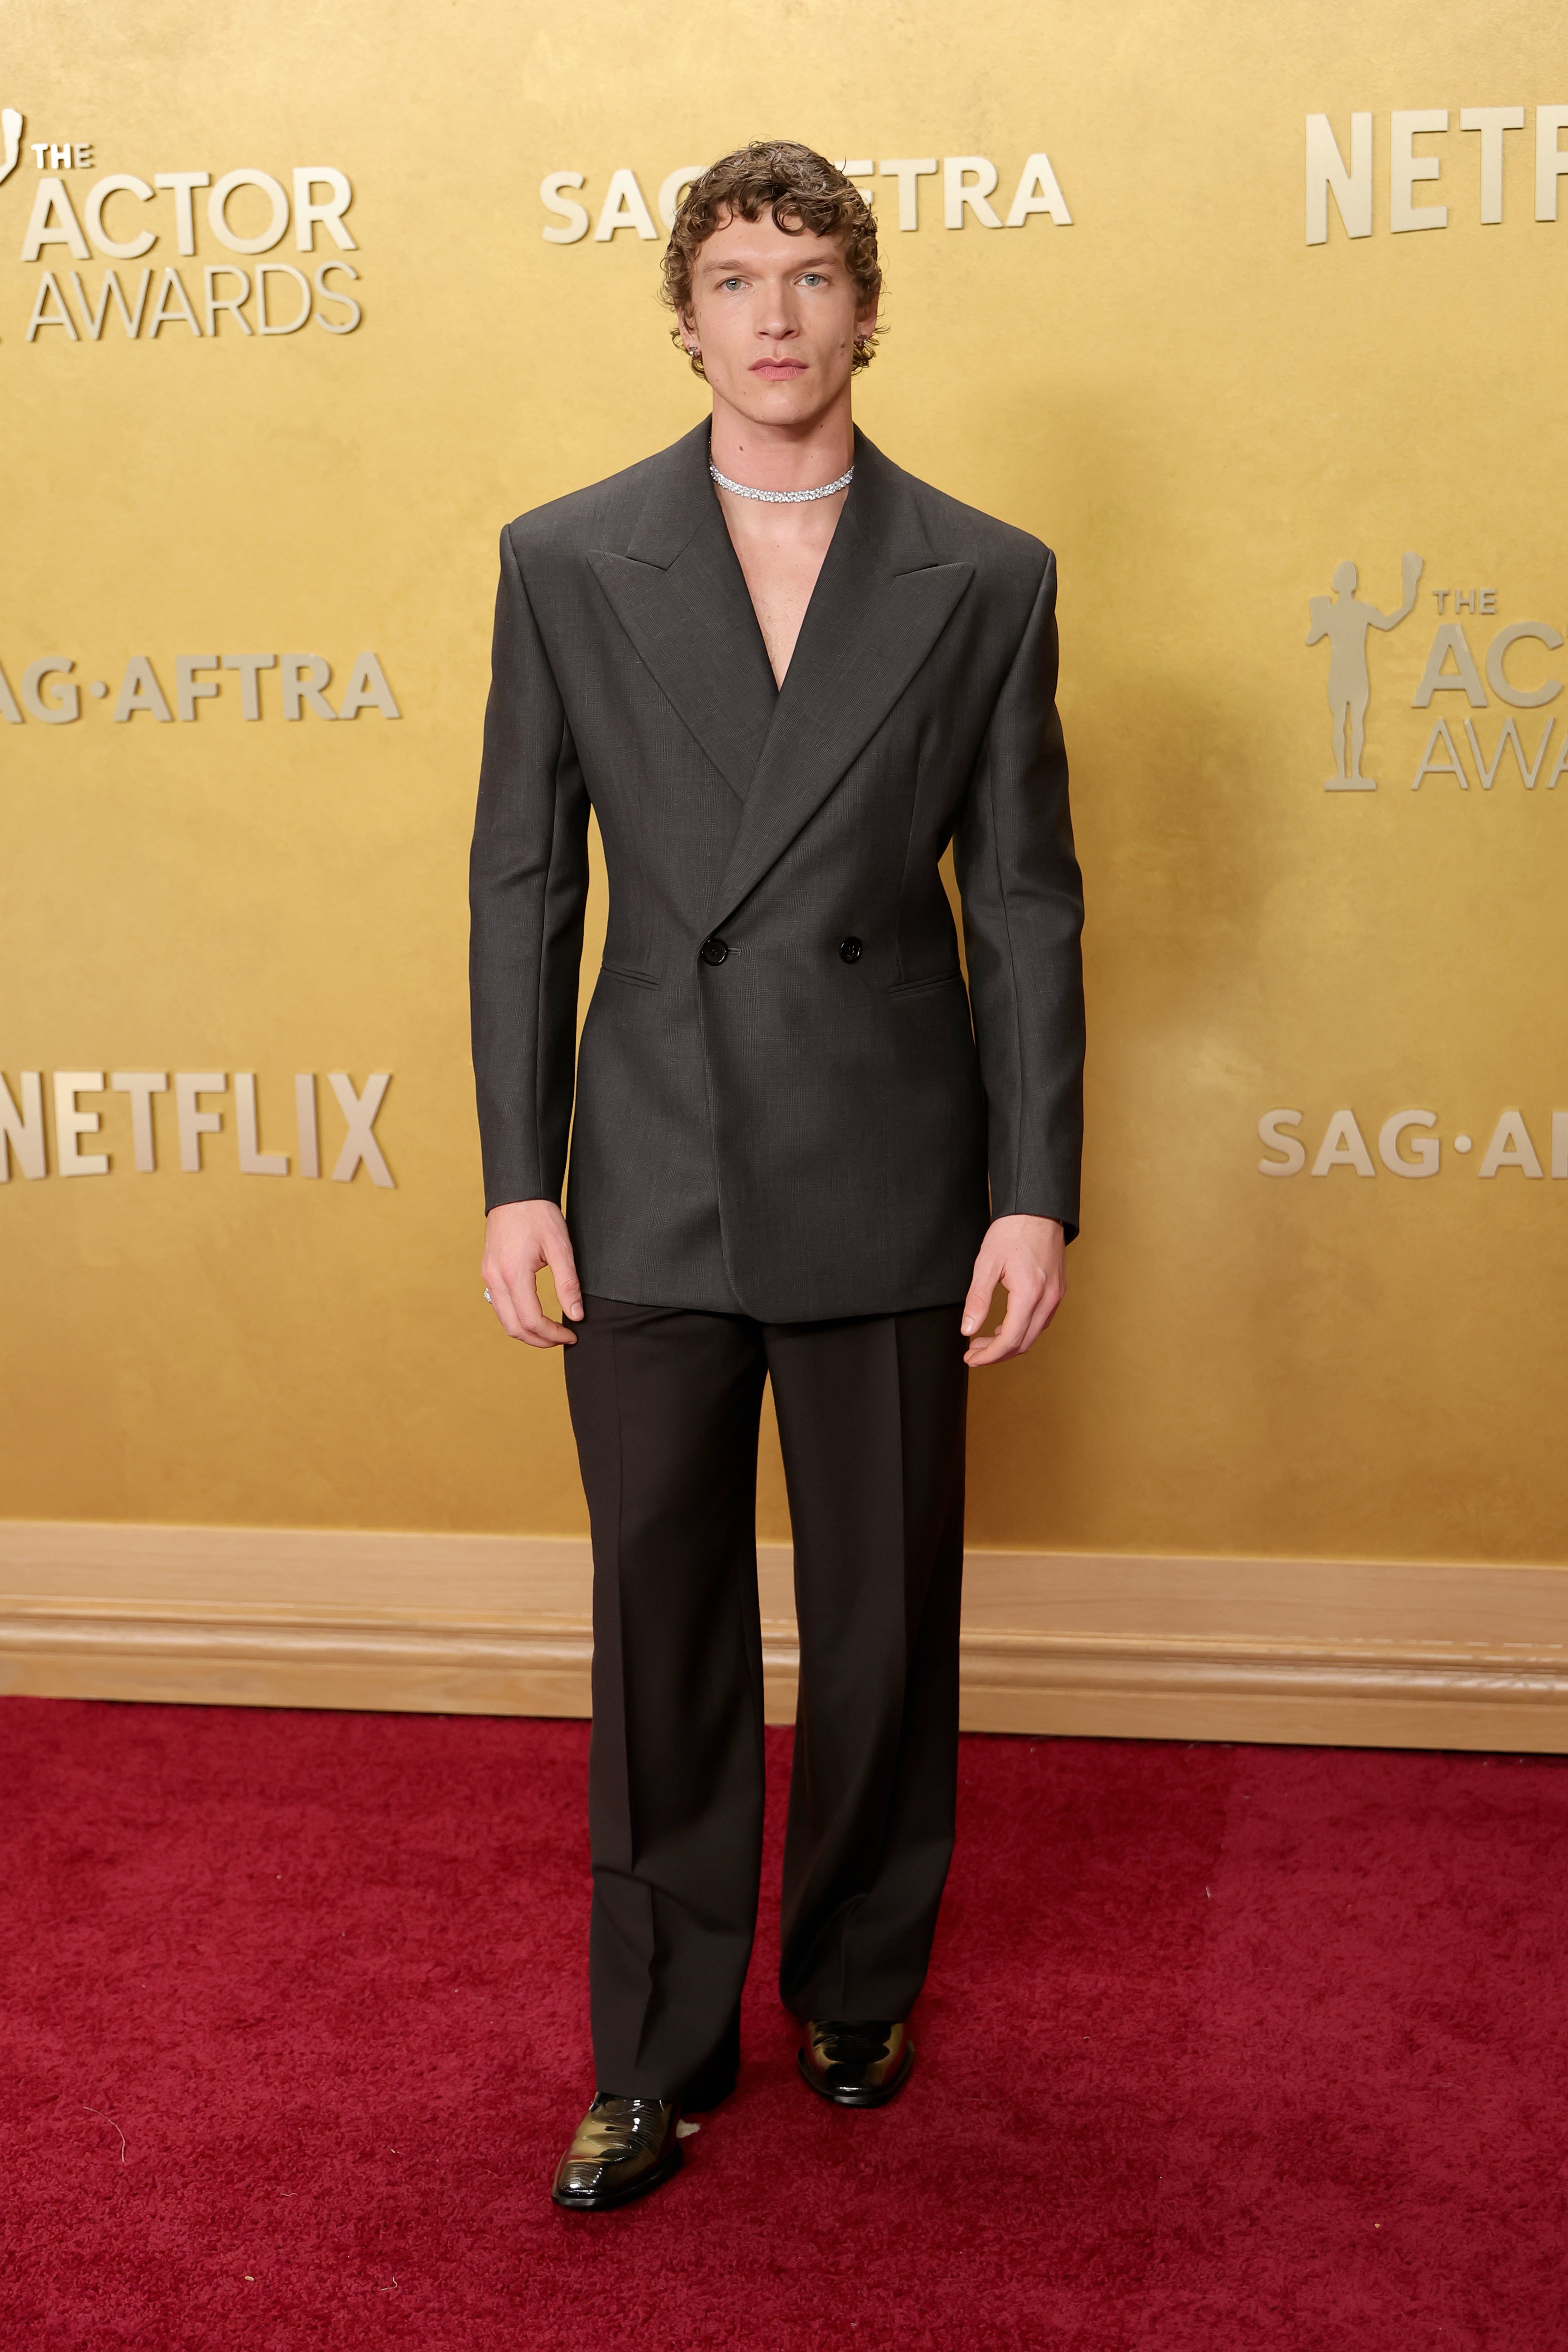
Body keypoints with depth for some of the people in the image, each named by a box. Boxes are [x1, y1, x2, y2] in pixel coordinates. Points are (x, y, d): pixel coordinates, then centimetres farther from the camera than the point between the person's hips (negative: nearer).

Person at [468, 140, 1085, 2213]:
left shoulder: (985, 582, 1)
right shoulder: (565, 564, 3)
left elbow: (1027, 907, 1)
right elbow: (523, 884, 3)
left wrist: (1035, 1193, -4)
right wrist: (516, 1179, -2)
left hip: (887, 1194, 0)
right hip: (651, 1193, 0)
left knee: (885, 1625, 12)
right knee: (663, 1634, 9)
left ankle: (859, 1984, 35)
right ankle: (659, 2058, 24)